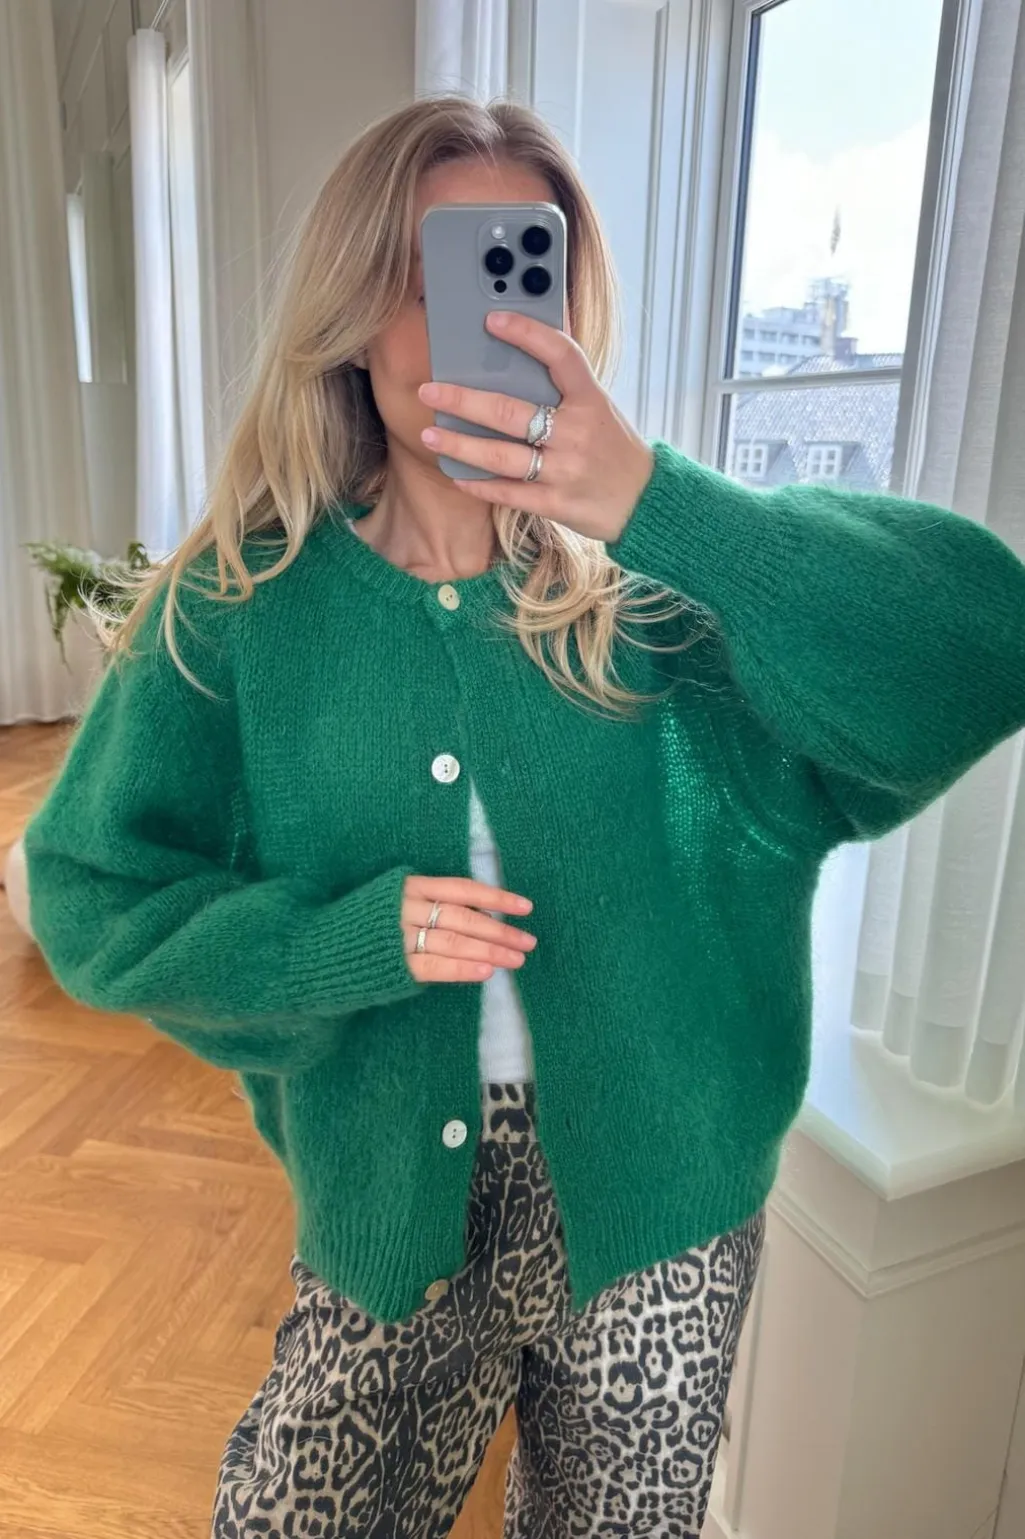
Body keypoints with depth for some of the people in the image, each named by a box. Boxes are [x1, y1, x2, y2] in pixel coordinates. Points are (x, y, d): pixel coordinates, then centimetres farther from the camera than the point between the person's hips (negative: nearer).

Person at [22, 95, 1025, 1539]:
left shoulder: (655, 579, -11)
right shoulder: (246, 606, -9)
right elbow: (87, 896, -6)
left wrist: (654, 502, -33)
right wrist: (350, 940, -21)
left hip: (656, 1201, 1)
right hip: (390, 1204, 0)